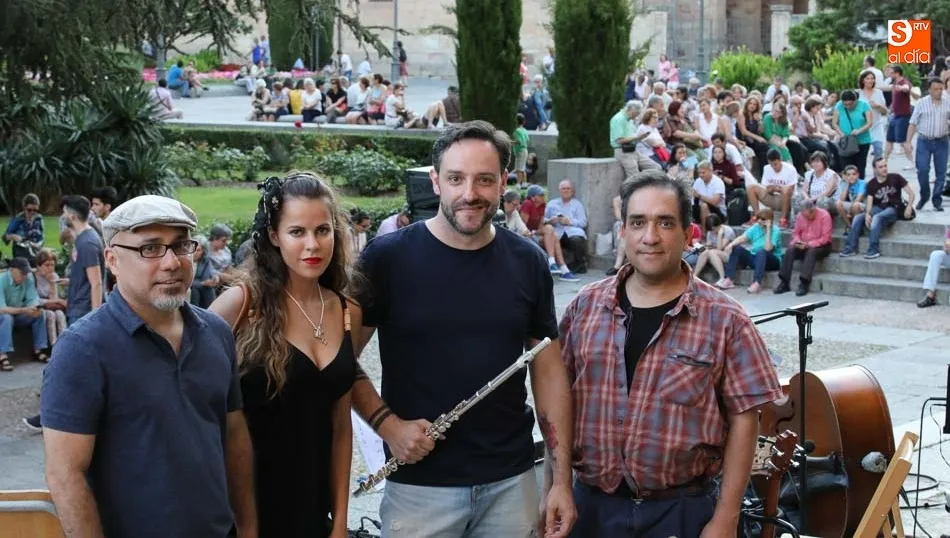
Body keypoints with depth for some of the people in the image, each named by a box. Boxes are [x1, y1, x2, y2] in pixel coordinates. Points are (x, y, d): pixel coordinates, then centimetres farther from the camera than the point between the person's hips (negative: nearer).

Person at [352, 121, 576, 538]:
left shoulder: (528, 263, 2)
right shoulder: (387, 258, -7)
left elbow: (549, 371, 5)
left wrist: (561, 478, 2)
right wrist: (387, 423, -16)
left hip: (512, 481, 3)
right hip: (419, 484, -3)